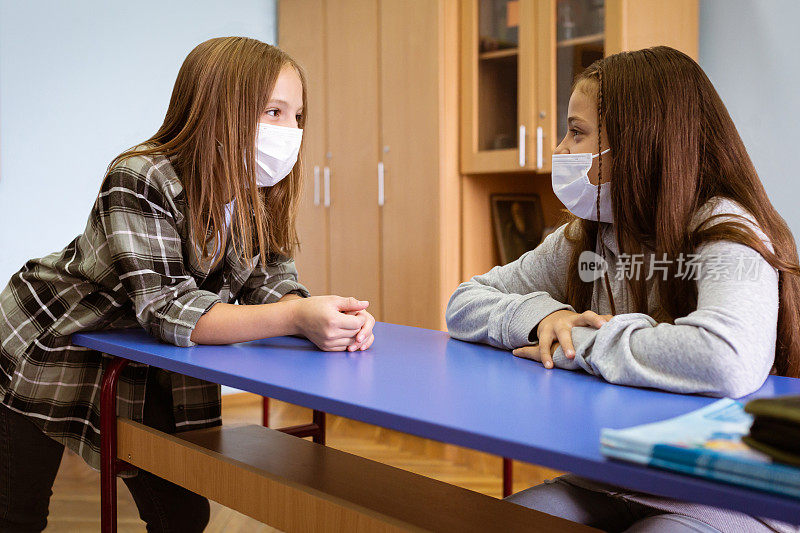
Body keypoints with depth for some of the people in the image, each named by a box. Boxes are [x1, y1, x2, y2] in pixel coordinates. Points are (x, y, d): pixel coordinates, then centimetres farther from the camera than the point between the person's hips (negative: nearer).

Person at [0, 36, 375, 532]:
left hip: (144, 372, 6)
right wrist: (297, 317, -48)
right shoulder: (140, 183, -30)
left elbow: (270, 284, -14)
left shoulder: (261, 195, -9)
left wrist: (335, 320, -37)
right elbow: (166, 308, -38)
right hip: (48, 356, -5)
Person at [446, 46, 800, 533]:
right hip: (609, 483, 5)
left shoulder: (726, 235, -16)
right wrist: (542, 315, -14)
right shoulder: (585, 239, 5)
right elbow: (464, 304, 7)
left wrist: (577, 344, -24)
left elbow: (727, 360, -38)